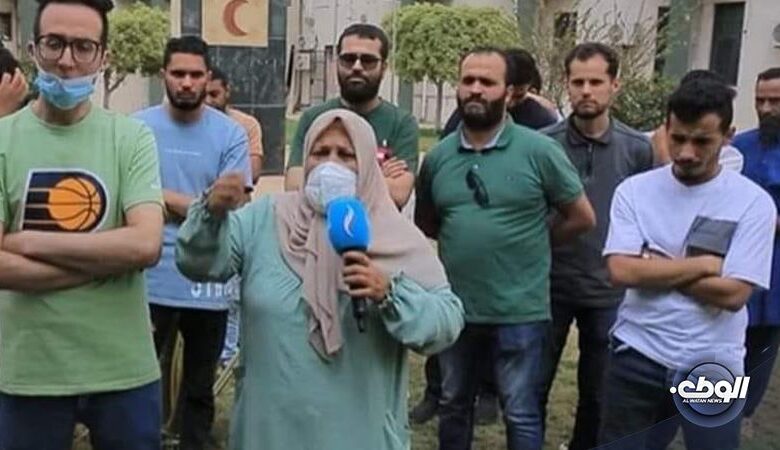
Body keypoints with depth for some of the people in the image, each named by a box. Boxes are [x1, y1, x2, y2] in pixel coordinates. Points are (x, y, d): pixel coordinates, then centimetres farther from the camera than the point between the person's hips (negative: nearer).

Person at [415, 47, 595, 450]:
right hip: (455, 307, 4)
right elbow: (425, 225, 14)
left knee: (521, 413, 12)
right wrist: (461, 243, 3)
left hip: (518, 311, -4)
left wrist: (530, 243, 2)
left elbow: (582, 218, -2)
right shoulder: (438, 157, 2)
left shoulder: (539, 151, -10)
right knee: (453, 405, 21)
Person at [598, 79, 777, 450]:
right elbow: (621, 271, -14)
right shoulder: (634, 190, -2)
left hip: (713, 367, -1)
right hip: (636, 356, 1)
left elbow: (733, 294, -14)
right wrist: (704, 263, -12)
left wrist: (654, 265, -11)